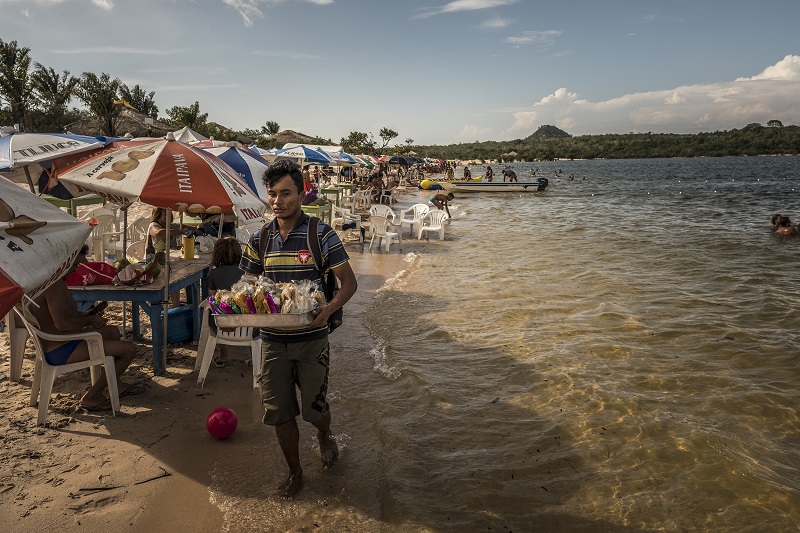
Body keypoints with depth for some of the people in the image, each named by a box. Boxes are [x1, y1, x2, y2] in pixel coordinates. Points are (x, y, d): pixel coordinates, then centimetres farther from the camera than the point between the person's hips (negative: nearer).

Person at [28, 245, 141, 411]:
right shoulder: (54, 284, -25)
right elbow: (62, 323, -33)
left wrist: (85, 315, 8)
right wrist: (90, 320, -16)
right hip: (61, 352, -11)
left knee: (113, 331, 28)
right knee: (129, 349, -16)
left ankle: (116, 384, 32)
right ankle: (92, 396, -2)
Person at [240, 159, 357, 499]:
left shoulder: (321, 234, -9)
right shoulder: (259, 239, 3)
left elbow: (349, 282, -6)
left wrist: (329, 309, -25)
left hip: (311, 339, -3)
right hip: (272, 340, 3)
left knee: (314, 408, 8)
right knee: (278, 412, 9)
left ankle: (325, 438, 45)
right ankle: (294, 473, 32)